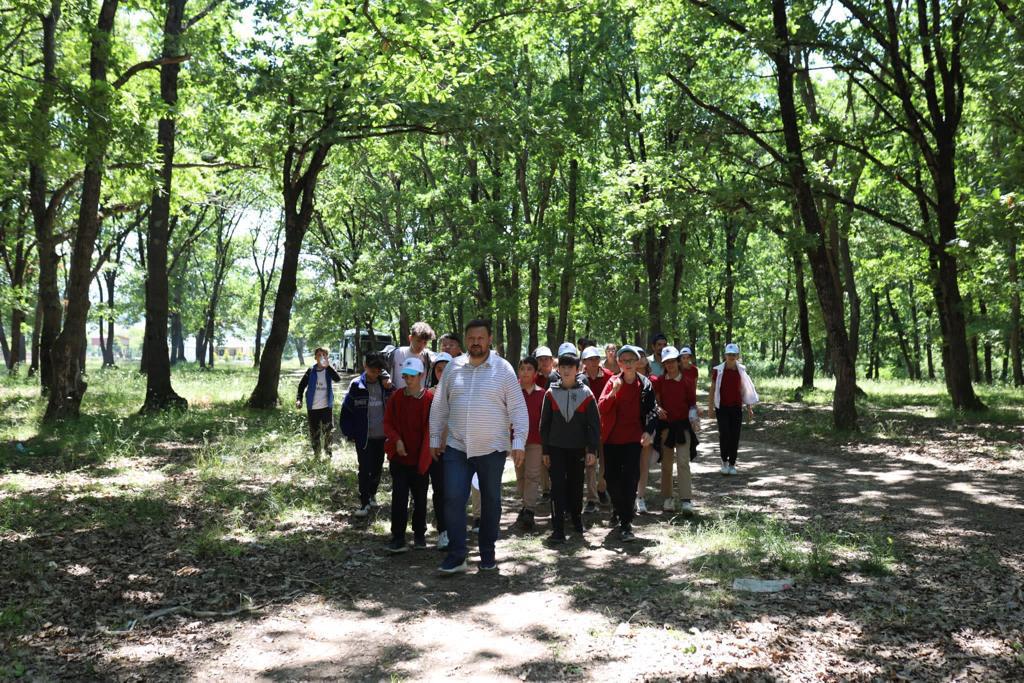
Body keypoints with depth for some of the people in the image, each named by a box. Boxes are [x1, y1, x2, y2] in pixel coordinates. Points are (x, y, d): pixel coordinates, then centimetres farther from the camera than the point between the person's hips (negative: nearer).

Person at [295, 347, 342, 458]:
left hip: (327, 407, -1)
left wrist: (327, 366, -28)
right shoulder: (311, 371, 1)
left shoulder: (329, 370, -2)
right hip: (312, 408, 1)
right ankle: (316, 455, 22)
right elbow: (301, 386, 5)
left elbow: (338, 379, -22)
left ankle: (328, 453, 15)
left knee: (327, 432, -1)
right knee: (314, 433, 8)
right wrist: (298, 399, -9)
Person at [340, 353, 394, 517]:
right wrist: (349, 433, -6)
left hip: (382, 436, 3)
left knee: (377, 468, 16)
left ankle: (372, 494, 35)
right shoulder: (356, 385, -9)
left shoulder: (385, 383, -1)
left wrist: (389, 388, -17)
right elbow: (347, 409, -5)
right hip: (363, 437, -3)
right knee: (364, 470, -1)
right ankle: (364, 502, 8)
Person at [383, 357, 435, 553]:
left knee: (420, 498, 11)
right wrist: (396, 440, -12)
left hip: (420, 458, -1)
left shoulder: (430, 399, -7)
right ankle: (398, 538, 3)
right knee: (399, 497, -3)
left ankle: (419, 535, 27)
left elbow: (431, 427, -4)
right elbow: (388, 423, 4)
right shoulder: (396, 397, 0)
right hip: (399, 456, 1)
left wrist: (425, 453, -12)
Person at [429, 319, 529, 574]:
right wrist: (435, 438, 9)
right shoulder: (453, 368, 5)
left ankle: (488, 554, 24)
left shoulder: (503, 369, -4)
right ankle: (456, 557, 3)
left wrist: (519, 441, -10)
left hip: (492, 448, -2)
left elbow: (518, 409, -4)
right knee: (453, 500, -6)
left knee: (491, 502, 10)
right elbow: (439, 406, 11)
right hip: (456, 447, 2)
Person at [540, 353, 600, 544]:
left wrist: (592, 449, -6)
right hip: (556, 449, 0)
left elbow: (594, 424, 0)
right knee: (558, 488, -5)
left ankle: (576, 520, 32)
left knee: (576, 487, 11)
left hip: (578, 449, 0)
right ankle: (558, 530, -6)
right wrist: (545, 451, 4)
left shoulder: (586, 393, -1)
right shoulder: (551, 394, 2)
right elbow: (544, 424, 6)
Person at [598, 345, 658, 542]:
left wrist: (649, 431, -18)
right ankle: (618, 510, 36)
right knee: (612, 478, 10)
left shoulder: (644, 384, 0)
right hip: (612, 437, 2)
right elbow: (601, 408, -3)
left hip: (633, 438, -2)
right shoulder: (613, 382, 4)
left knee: (630, 479, -9)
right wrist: (613, 392, -19)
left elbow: (652, 410, -3)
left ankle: (625, 524, -6)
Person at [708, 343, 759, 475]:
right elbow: (712, 390, 1)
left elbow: (745, 390, 10)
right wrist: (710, 408, -2)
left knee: (735, 436, 3)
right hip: (722, 408, -2)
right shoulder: (718, 370, -3)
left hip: (736, 408, 2)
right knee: (724, 434, -10)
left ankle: (732, 464, 15)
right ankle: (724, 461, 11)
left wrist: (749, 408, 8)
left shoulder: (741, 371, 4)